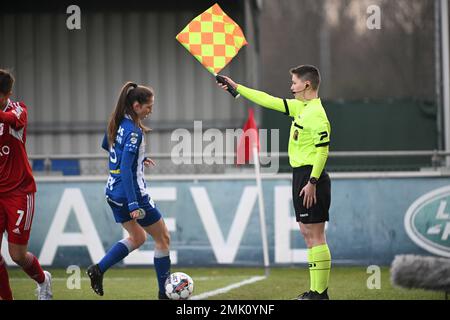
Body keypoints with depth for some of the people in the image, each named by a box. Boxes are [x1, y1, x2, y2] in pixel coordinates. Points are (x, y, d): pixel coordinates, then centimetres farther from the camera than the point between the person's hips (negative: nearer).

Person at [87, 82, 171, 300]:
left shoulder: (117, 124, 4)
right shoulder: (133, 132, -22)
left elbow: (106, 145, 25)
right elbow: (126, 170, -26)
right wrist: (134, 206, -27)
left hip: (113, 193, 9)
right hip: (131, 193, -9)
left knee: (137, 237, 24)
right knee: (162, 238, 6)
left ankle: (98, 269, 9)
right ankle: (164, 293, 11)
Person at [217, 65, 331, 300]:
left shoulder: (316, 114, -15)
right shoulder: (301, 108, 14)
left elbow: (322, 150, -20)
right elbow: (269, 101, 21)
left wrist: (312, 182, -23)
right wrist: (236, 88, 23)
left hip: (310, 177, -10)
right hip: (301, 175, 10)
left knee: (314, 235, -9)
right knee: (307, 233, 10)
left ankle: (320, 292, -9)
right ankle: (316, 290, 12)